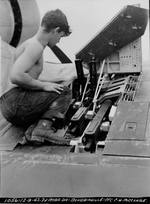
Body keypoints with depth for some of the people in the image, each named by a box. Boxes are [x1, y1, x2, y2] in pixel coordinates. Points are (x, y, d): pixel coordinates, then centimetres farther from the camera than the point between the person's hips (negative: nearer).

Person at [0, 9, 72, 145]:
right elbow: (15, 77, -24)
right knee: (65, 93, -3)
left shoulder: (28, 43, 21)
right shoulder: (35, 46, -11)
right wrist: (43, 85, -13)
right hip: (16, 102, -10)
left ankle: (33, 128, 1)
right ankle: (43, 126, -17)